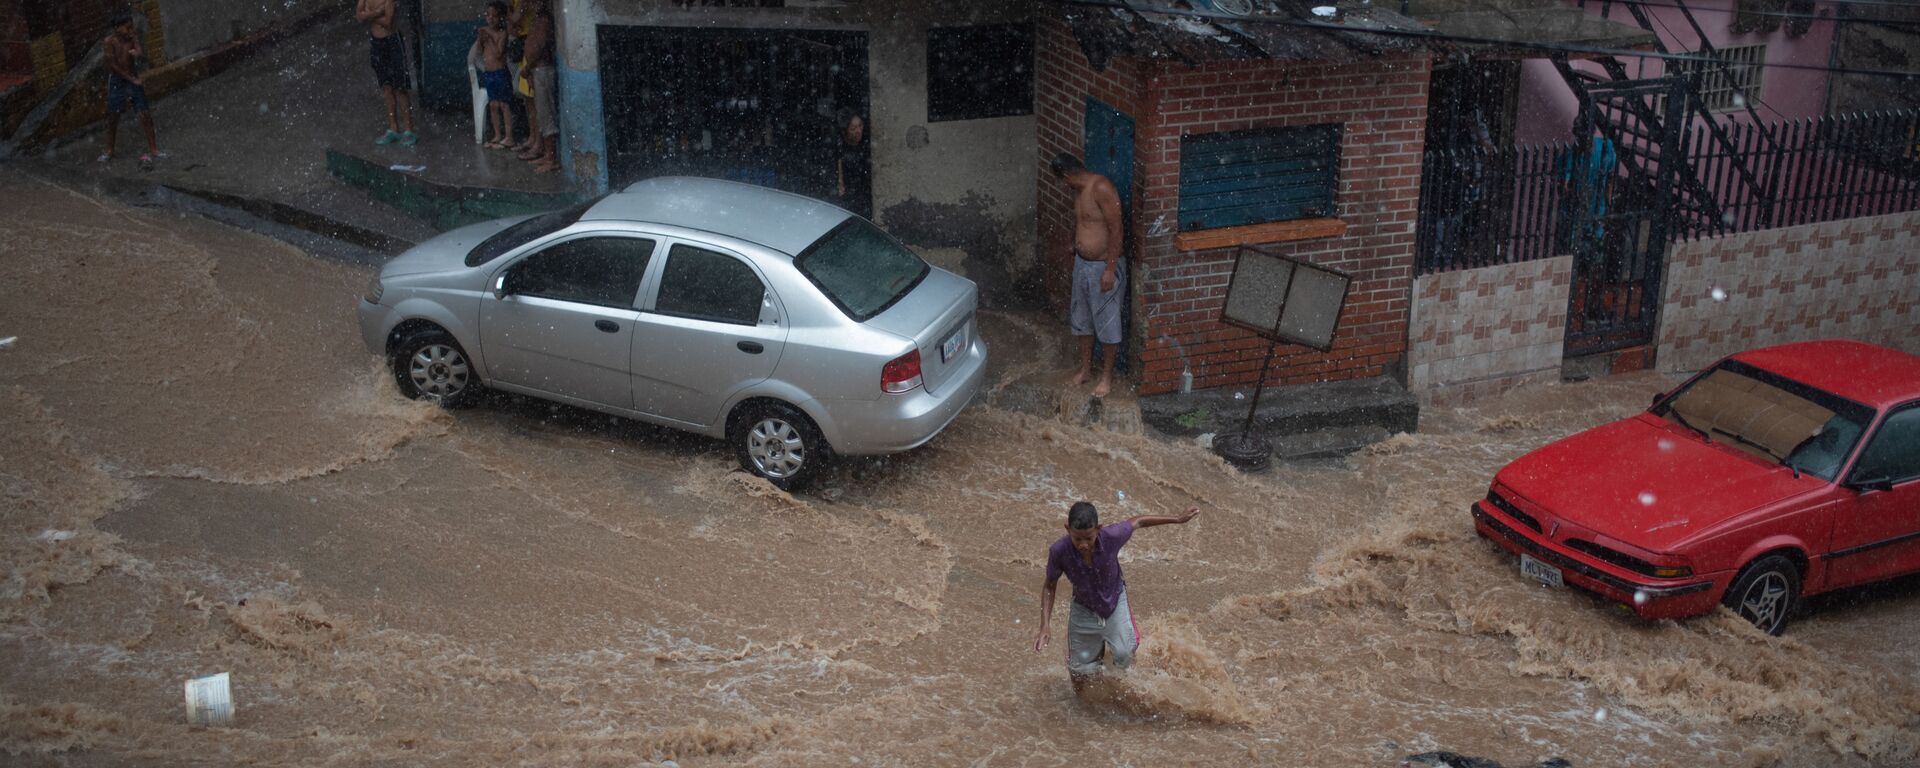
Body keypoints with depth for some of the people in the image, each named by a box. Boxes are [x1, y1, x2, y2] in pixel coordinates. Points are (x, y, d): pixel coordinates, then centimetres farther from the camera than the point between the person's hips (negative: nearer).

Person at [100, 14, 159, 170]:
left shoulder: (133, 39, -5)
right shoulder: (110, 41, -11)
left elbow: (139, 53, -25)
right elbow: (113, 65, -13)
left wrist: (135, 53, -49)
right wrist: (132, 79, -14)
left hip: (133, 79, 1)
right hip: (117, 81, -1)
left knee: (144, 114, -4)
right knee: (113, 116, 8)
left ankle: (153, 148, 6)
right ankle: (109, 150, 22)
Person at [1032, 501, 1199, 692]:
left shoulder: (1111, 536, -33)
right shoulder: (1059, 551, -31)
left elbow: (1137, 521, -11)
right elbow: (1049, 586, -12)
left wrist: (1178, 518, -2)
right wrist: (1045, 625, -20)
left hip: (1115, 602, 0)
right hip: (1084, 609, 1)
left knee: (1124, 655, -20)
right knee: (1079, 672, 8)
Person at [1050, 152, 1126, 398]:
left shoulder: (1102, 188, -24)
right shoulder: (1078, 190, 4)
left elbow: (1115, 229, -24)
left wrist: (1110, 269, -23)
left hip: (1103, 266, -9)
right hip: (1082, 263, 9)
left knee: (1107, 322, 6)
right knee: (1082, 318, 19)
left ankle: (1107, 375, 20)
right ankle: (1086, 367, 35)